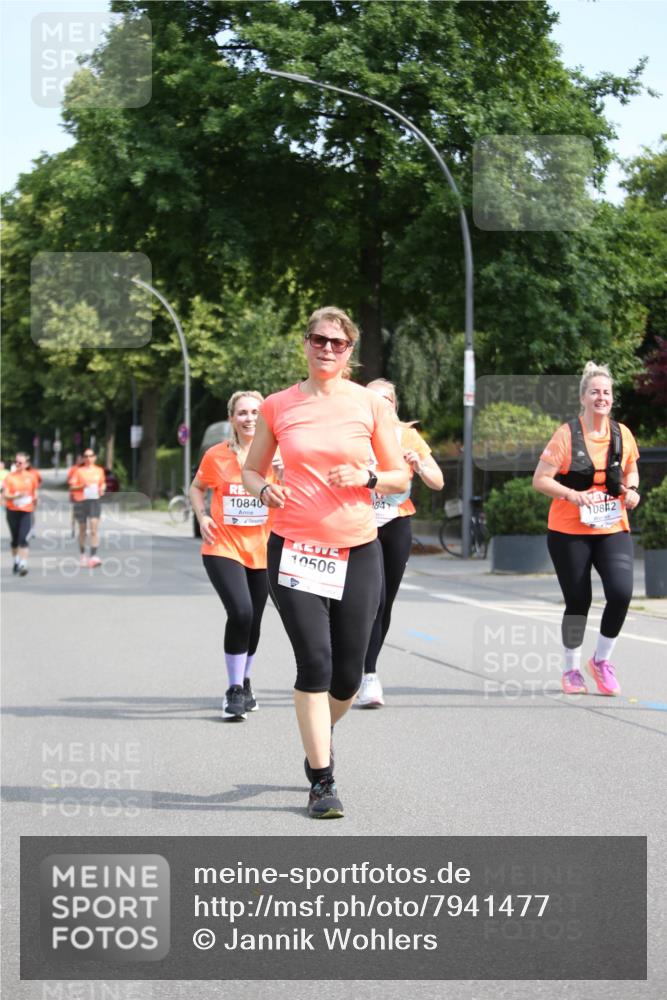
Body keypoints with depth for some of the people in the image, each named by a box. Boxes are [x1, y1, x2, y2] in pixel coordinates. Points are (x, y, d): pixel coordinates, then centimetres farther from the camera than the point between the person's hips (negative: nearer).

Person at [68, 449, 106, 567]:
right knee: (82, 530, 9)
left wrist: (102, 489, 1)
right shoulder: (78, 471, 2)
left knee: (94, 529, -12)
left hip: (95, 501, 1)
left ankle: (94, 556, -19)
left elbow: (103, 483, 23)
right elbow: (71, 487, -2)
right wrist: (82, 486, -19)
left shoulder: (99, 470, 9)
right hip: (81, 501, -1)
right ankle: (82, 555, 26)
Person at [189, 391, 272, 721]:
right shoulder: (216, 455, -3)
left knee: (253, 621, 12)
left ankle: (244, 683, 37)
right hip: (223, 548, -3)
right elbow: (197, 487, 13)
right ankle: (234, 691, -9)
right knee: (241, 612, -22)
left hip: (262, 551, 3)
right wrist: (201, 516, -2)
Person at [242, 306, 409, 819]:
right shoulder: (278, 406, 4)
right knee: (314, 662, -11)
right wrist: (264, 489, -8)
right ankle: (322, 780, -2)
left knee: (348, 673, 4)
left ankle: (320, 739, 36)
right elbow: (251, 469, 15)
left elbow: (401, 477, 7)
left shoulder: (370, 405, 3)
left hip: (358, 551, 1)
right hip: (294, 547, -1)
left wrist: (367, 477, -13)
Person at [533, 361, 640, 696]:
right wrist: (572, 494, -23)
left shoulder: (622, 434, 3)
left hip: (613, 530, 3)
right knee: (578, 601, 3)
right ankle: (571, 670, 24)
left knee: (621, 593, -14)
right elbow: (540, 480, -9)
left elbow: (631, 470, 21)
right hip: (569, 532, -3)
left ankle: (601, 660, 8)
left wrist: (631, 489, 0)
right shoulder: (566, 434, -9)